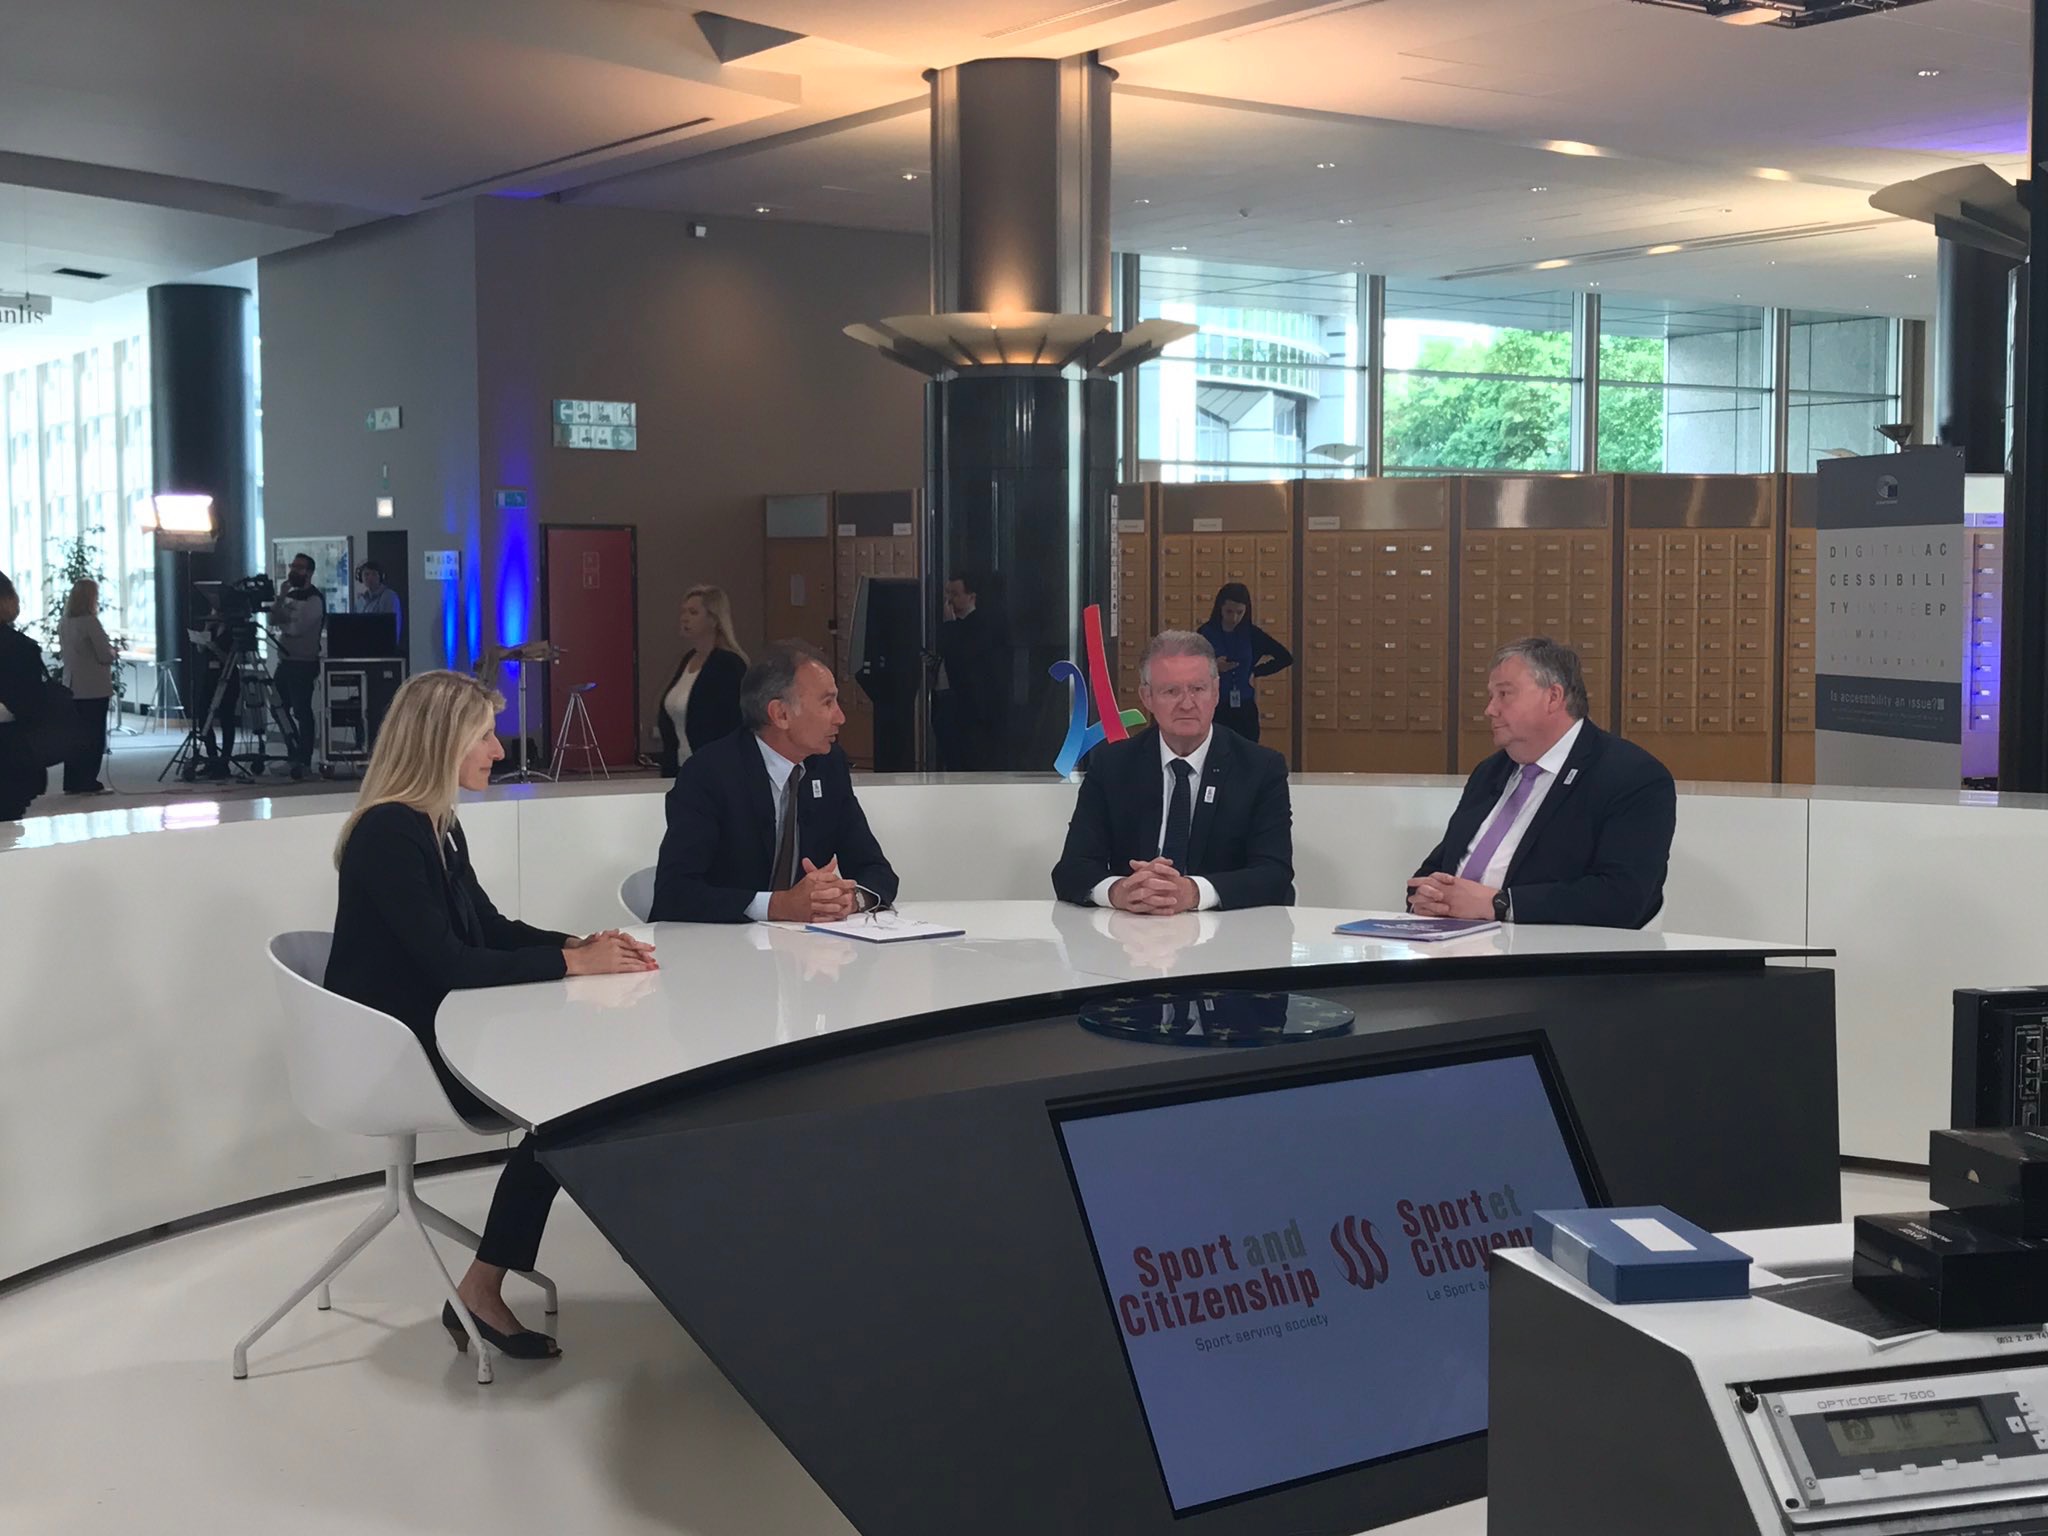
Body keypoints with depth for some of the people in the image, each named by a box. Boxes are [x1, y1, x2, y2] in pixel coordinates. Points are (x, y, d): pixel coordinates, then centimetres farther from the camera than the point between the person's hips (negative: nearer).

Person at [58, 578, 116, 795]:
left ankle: (72, 783, 15)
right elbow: (106, 655, -17)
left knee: (74, 735, 12)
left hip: (72, 687, 7)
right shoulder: (90, 622, -16)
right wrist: (113, 652, 5)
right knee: (94, 736, 0)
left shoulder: (64, 624, 7)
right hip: (94, 688, -7)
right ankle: (88, 783, 1)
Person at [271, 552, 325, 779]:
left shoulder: (314, 599, -9)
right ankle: (293, 756, 19)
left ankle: (304, 760, -8)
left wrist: (281, 620, -2)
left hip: (303, 663, -8)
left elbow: (297, 627, -17)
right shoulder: (289, 595, 17)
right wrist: (281, 596, -4)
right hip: (284, 661, 8)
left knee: (301, 711, -9)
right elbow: (275, 617, 7)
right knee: (284, 710, 11)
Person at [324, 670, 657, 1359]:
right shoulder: (389, 833, -20)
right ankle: (482, 1290, -5)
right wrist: (571, 962, -21)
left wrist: (580, 943, -4)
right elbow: (446, 963, -25)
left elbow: (489, 928, 13)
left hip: (430, 1031, 9)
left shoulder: (437, 826, 9)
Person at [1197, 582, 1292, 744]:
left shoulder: (1251, 634, 2)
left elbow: (1286, 658, 12)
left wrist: (1255, 672, 8)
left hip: (1245, 711, 2)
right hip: (1213, 710, -2)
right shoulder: (1205, 633, -3)